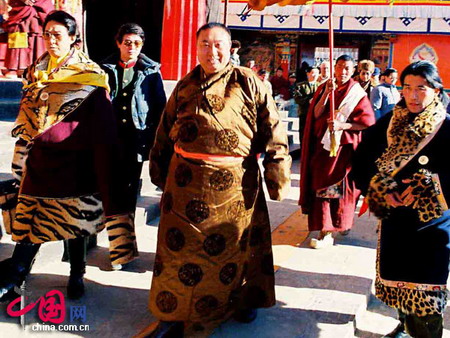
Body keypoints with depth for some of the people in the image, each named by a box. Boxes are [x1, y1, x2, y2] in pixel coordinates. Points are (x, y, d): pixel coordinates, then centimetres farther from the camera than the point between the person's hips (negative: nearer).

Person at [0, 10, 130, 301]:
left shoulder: (89, 78, -7)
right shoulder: (37, 72, 9)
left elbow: (102, 130, -10)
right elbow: (27, 119, 16)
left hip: (75, 163, -3)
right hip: (40, 161, 3)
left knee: (75, 220, 10)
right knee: (30, 221, 2)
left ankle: (77, 275, 30)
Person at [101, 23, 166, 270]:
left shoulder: (150, 71, 4)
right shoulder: (107, 69, 8)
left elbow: (159, 106, 4)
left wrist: (154, 138, -2)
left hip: (137, 138, -1)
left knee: (130, 190, 5)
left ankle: (122, 246, 17)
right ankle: (123, 247, 9)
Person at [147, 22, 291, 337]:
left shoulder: (248, 83, -1)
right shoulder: (185, 85, 10)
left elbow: (273, 130, -6)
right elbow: (165, 132, 19)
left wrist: (278, 172, -11)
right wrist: (160, 171, 22)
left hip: (236, 181, -2)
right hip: (187, 180, 3)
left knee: (236, 243, 13)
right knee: (181, 244, 7)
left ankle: (242, 299, 37)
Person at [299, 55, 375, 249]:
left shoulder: (357, 93, -1)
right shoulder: (323, 88, 9)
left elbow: (368, 122, -7)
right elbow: (316, 114, -3)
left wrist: (342, 125, -17)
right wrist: (327, 93, -14)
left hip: (344, 146, -3)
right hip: (323, 144, 3)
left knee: (340, 187, -3)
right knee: (321, 186, 2)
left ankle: (343, 223, 11)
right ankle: (325, 231, 10)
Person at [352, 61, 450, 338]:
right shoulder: (389, 122, 1)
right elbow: (363, 159, -1)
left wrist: (426, 188, -23)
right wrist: (381, 190, -14)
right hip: (394, 214, 4)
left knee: (425, 283, 0)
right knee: (397, 274, 16)